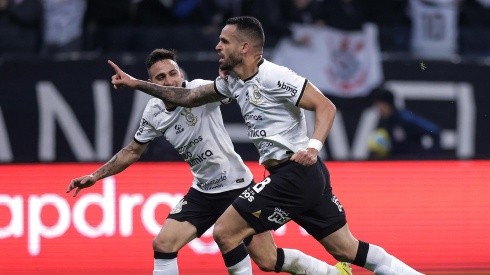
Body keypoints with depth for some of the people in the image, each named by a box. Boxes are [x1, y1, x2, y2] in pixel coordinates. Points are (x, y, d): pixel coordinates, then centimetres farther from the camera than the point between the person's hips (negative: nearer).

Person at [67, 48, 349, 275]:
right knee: (163, 244, -8)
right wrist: (96, 176, 13)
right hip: (204, 192, 5)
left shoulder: (200, 89, -17)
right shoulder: (154, 112, -1)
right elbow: (133, 151, 14)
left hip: (238, 186, -5)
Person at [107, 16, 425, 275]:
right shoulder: (233, 81, 13)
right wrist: (136, 83, 19)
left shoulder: (273, 76, -14)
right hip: (308, 177, 9)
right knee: (347, 249, 10)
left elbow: (325, 106, -17)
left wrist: (313, 147, -32)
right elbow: (188, 97, 23)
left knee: (225, 231, -6)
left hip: (294, 172, -9)